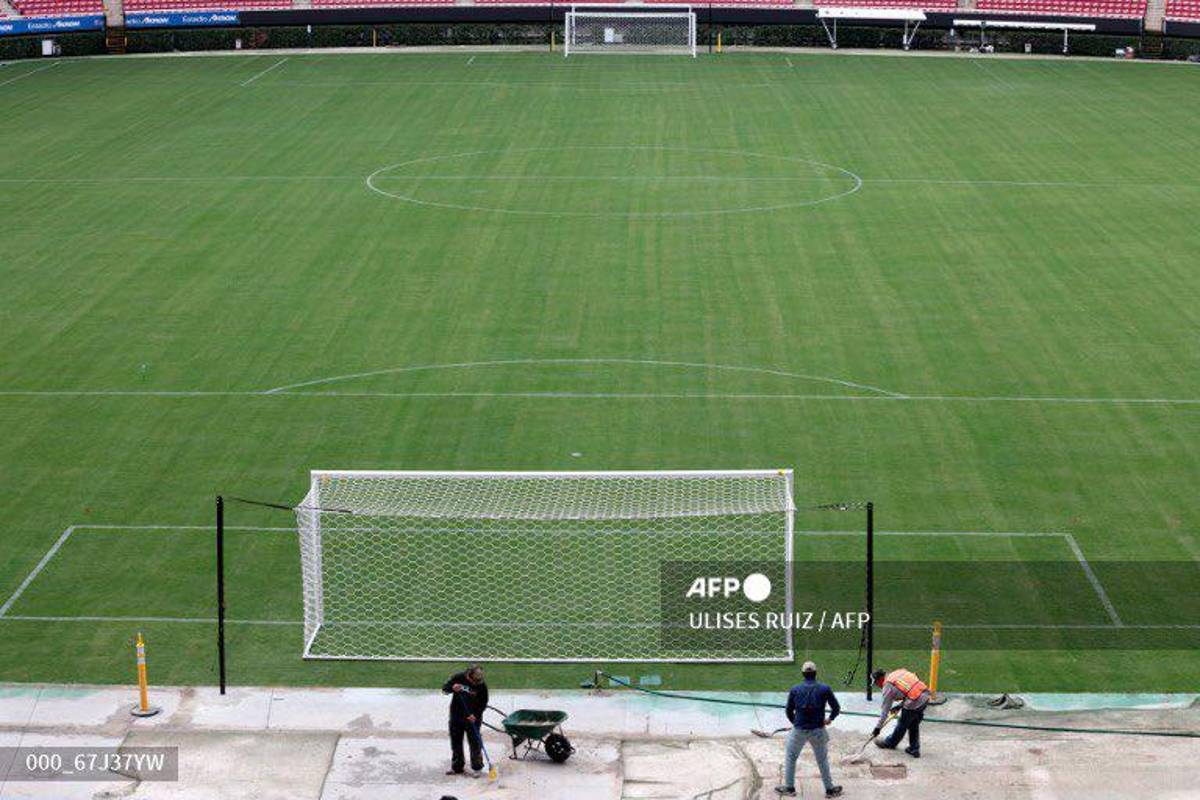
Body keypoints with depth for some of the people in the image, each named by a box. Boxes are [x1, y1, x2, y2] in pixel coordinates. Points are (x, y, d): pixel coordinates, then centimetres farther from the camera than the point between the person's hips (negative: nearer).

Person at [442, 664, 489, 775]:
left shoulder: (482, 685, -14)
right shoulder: (458, 678, -12)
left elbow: (483, 703, -7)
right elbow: (444, 689, -4)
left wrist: (475, 715, -22)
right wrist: (452, 688, -27)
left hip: (472, 717, -2)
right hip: (456, 716, 2)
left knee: (474, 743, 0)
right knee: (456, 742, 10)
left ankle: (477, 767, 12)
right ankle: (457, 767, 22)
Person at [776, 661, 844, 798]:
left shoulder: (795, 689, -4)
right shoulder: (825, 689, -6)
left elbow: (789, 711, 2)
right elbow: (836, 708, -1)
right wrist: (830, 719, 18)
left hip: (799, 730, 0)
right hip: (818, 730, 0)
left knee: (790, 757, 18)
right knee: (822, 760, 15)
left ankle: (789, 787, 22)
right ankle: (829, 789, 23)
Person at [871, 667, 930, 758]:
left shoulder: (888, 687, -4)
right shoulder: (899, 672, 16)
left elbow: (885, 710, 1)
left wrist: (878, 728, 9)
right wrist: (900, 706, 26)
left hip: (914, 703, -7)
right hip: (925, 697, 7)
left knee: (902, 725, 16)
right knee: (914, 725, 23)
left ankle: (890, 743, 36)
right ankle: (914, 749, 29)